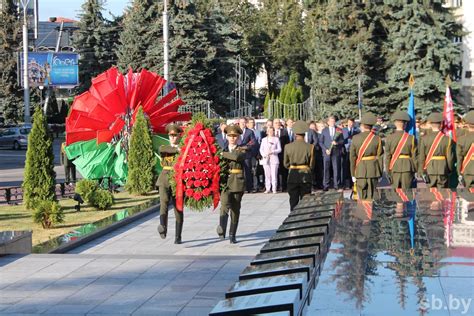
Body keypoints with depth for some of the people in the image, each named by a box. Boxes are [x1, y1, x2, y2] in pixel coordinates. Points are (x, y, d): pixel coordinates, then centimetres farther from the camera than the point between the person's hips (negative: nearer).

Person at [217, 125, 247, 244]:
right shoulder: (223, 150, 12)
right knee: (225, 206, -22)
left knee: (235, 209, 5)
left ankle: (232, 235, 13)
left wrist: (223, 154, -12)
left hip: (237, 183, 0)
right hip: (224, 181, 0)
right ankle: (221, 229, -20)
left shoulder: (242, 150, 5)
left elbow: (237, 157, -19)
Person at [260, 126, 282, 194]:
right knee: (267, 175, -1)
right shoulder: (264, 139, 15)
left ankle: (274, 189, -6)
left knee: (274, 174, -9)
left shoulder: (276, 139, 9)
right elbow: (261, 149, 13)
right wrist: (264, 155, -6)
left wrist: (272, 151, -12)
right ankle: (267, 189, 3)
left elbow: (279, 149, 4)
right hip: (265, 159, 2)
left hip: (274, 159, -2)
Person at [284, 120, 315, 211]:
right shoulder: (310, 147, -8)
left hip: (293, 175, 1)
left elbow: (286, 163, 7)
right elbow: (312, 164, 1)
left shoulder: (288, 147, -4)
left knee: (293, 200, 7)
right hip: (306, 175, -1)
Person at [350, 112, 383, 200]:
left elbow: (352, 157, -1)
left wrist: (353, 174, 6)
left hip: (360, 171, 1)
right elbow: (379, 157, -2)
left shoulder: (355, 138, -3)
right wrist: (380, 173, 7)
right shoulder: (377, 139, -4)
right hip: (373, 170, -1)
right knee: (370, 196, 4)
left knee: (362, 197, 10)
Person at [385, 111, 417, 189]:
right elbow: (414, 156, -3)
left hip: (394, 168, 1)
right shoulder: (411, 138, -4)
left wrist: (388, 172, 4)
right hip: (407, 167, -1)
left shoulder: (389, 138, -1)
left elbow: (387, 157, 0)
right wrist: (415, 171, 6)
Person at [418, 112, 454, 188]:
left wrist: (422, 172, -3)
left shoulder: (424, 139, -4)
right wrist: (450, 170, 9)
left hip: (429, 170, 1)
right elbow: (450, 157, -5)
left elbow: (421, 157, -6)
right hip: (443, 170, -1)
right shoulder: (447, 139, -6)